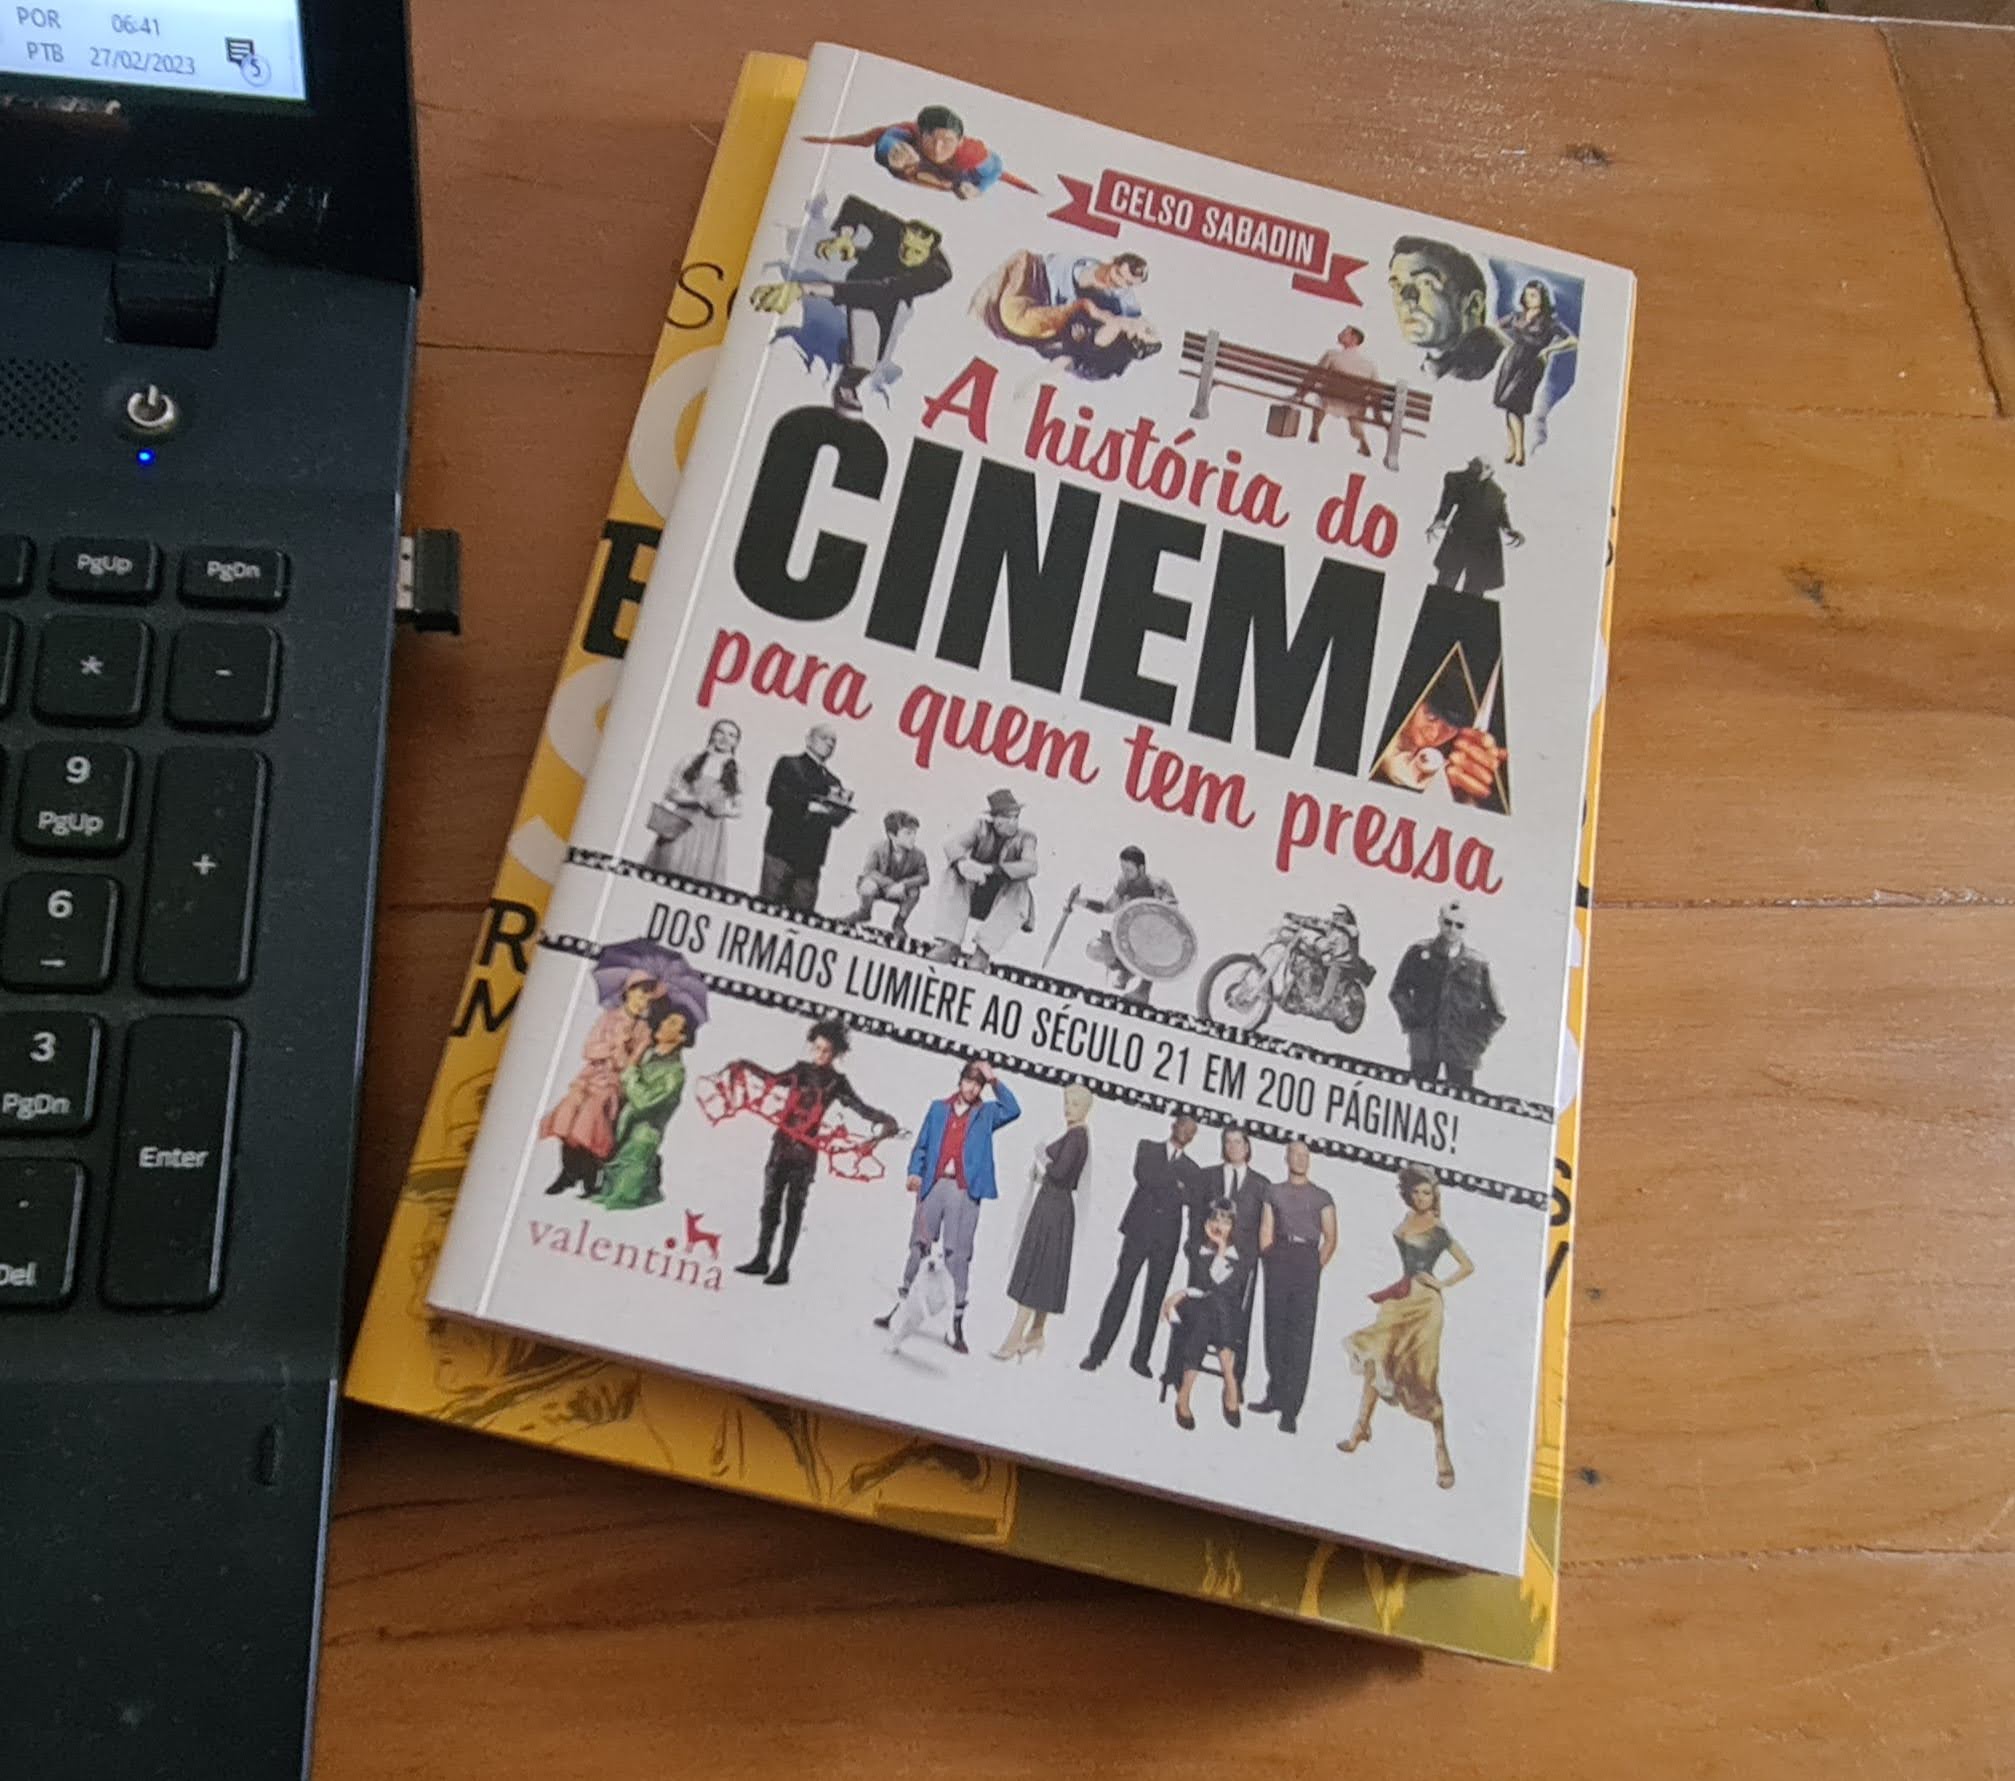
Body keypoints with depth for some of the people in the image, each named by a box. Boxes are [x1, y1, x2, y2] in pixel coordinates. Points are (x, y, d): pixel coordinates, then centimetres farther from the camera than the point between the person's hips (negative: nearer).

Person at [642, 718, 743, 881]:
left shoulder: (735, 770, 10)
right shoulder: (691, 761, 8)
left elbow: (738, 809, 13)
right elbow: (671, 792, 5)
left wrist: (723, 810, -8)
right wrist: (698, 799, -11)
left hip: (710, 833, 1)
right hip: (682, 826, -1)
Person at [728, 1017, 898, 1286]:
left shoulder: (835, 1083, -3)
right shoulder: (801, 1070, 6)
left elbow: (861, 1107, -10)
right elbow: (774, 1079, 22)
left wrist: (884, 1120, -27)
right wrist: (747, 1066, 15)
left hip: (805, 1152, -4)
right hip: (781, 1144, 4)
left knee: (793, 1210, 0)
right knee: (770, 1203, 9)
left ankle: (783, 1267, 3)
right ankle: (761, 1259, 19)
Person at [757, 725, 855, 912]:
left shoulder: (832, 781, 22)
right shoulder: (788, 764, 8)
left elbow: (837, 818, 9)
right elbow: (775, 798, -8)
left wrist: (842, 805, -12)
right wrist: (808, 806, -15)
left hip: (811, 858, 4)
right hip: (782, 847, -4)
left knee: (802, 910, -4)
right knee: (770, 902, -7)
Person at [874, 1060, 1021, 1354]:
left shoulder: (986, 1114, 10)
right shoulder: (938, 1108, 15)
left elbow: (1012, 1110, -9)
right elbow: (922, 1145, 13)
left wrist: (995, 1080, -10)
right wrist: (915, 1172, -2)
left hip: (965, 1191, -2)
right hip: (933, 1186, 2)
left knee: (958, 1254, -5)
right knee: (919, 1247, 8)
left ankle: (957, 1323, -3)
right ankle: (901, 1305, 20)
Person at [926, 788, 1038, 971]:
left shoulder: (1025, 837, -5)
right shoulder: (982, 828, 1)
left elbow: (1030, 867, -25)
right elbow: (952, 844, -14)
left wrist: (991, 869, -37)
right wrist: (963, 862, -38)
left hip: (1003, 901, -2)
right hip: (974, 896, 2)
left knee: (1019, 890, -31)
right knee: (954, 876, -22)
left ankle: (983, 951, -33)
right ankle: (949, 944, -29)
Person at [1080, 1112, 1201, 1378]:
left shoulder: (1190, 1169, 17)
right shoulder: (1148, 1147, 11)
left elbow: (1190, 1198, -1)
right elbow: (1143, 1176, -7)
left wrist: (1161, 1186, -9)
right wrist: (1175, 1185, -3)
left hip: (1167, 1237, 3)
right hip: (1140, 1229, -3)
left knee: (1155, 1297, 2)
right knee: (1121, 1289, -6)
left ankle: (1140, 1358, 7)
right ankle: (1097, 1352, -5)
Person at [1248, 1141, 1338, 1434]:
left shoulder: (1322, 1197, 15)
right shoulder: (1274, 1192, 19)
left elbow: (1330, 1239, 9)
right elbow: (1265, 1231, 11)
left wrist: (1316, 1267, 0)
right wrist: (1268, 1259, 0)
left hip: (1307, 1259, -2)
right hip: (1278, 1257, 2)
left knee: (1300, 1333, -8)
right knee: (1275, 1328, 1)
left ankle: (1290, 1408, -11)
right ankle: (1275, 1395, 11)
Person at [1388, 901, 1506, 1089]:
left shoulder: (1478, 963, 3)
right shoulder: (1420, 953, 4)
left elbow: (1496, 1013, 10)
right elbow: (1399, 990, 10)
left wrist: (1479, 1037, 0)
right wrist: (1410, 1020, -1)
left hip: (1462, 1050, 0)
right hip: (1425, 1045, 1)